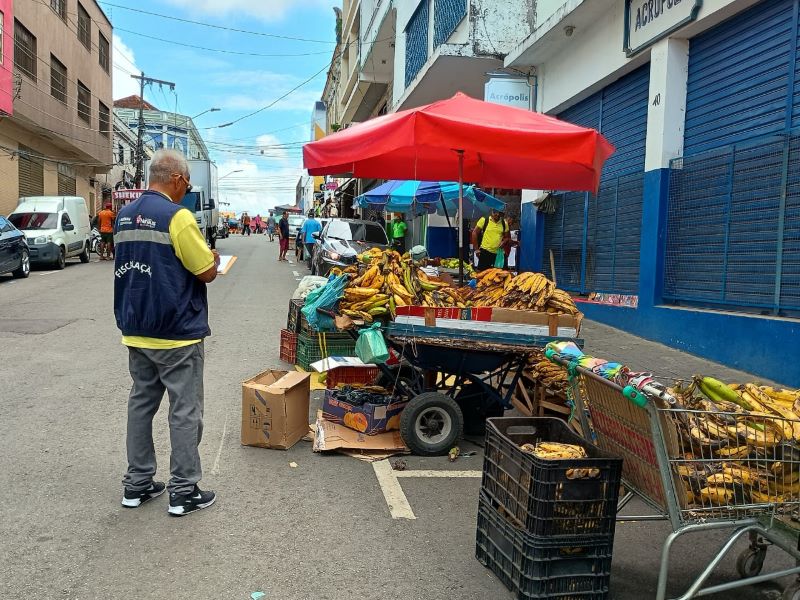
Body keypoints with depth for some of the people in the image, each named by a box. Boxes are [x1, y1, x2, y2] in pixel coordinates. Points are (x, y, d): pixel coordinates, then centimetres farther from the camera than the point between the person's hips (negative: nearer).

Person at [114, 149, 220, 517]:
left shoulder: (124, 215, 8)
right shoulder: (177, 216, -16)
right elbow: (207, 272, -14)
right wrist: (212, 258, 6)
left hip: (136, 331, 8)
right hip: (177, 334, -7)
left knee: (141, 404, 15)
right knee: (185, 411, 2)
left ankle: (137, 484, 24)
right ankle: (183, 491, 10)